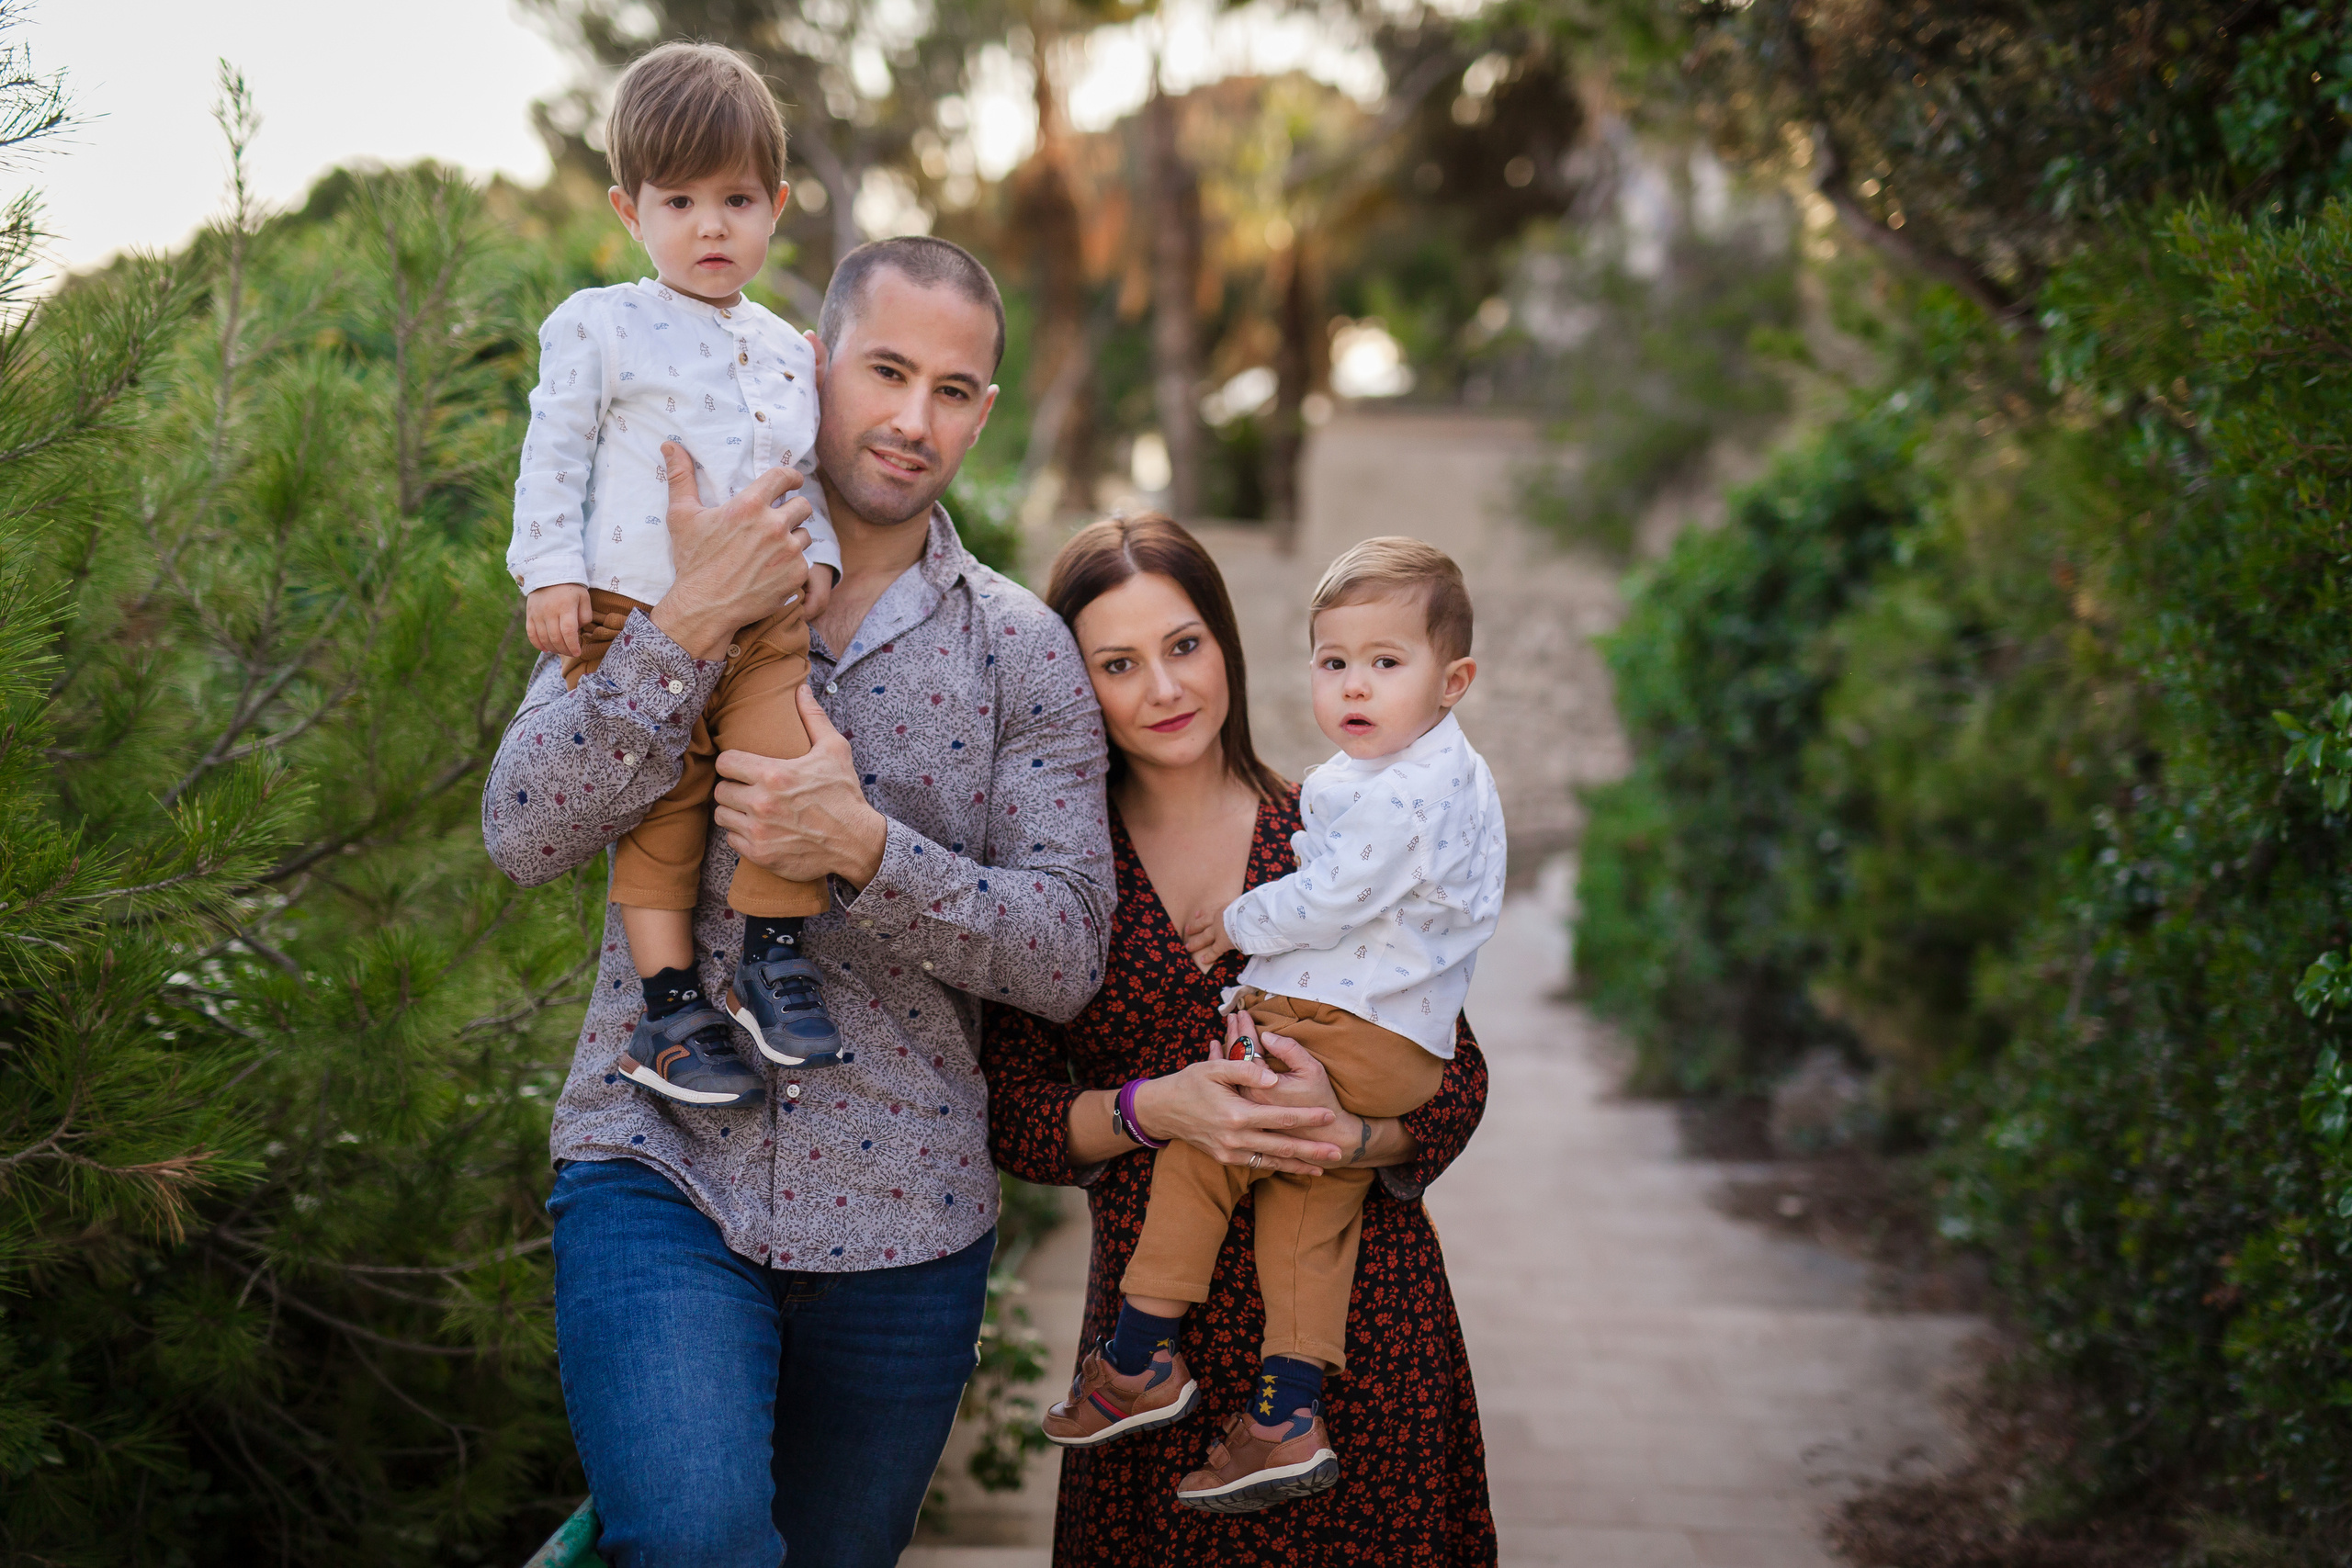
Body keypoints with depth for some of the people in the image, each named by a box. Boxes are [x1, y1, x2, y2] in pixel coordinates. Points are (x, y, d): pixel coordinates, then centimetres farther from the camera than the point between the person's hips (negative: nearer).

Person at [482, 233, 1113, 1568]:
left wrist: (863, 848, -19)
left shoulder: (1024, 652, 3)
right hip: (660, 1171, -2)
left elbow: (1069, 953, -4)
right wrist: (691, 625, -19)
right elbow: (526, 836, -9)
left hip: (904, 1224, 2)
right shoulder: (663, 589, 3)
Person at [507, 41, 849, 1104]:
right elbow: (554, 457, 0)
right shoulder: (599, 328, 2)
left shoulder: (786, 352, 16)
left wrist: (817, 553, 4)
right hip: (635, 617, -3)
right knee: (661, 808, -1)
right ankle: (670, 1002, 5)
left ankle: (773, 957, 7)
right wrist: (552, 574, -9)